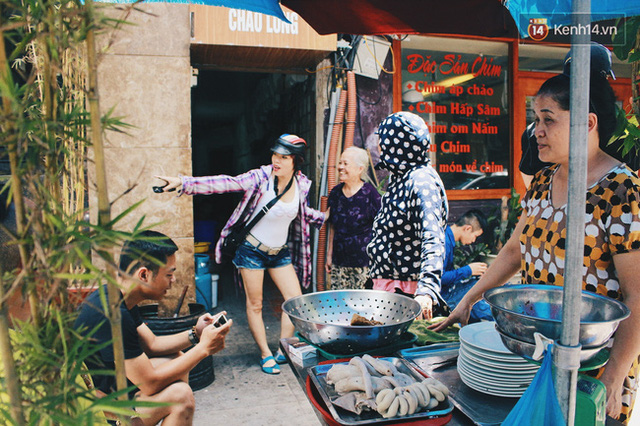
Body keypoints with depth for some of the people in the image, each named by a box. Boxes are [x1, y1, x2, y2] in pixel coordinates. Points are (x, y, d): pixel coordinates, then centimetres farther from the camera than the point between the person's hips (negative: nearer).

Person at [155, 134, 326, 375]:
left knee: (296, 299, 2)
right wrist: (183, 183, -37)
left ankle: (283, 350, 19)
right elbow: (223, 184, -27)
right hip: (252, 249, -4)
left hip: (281, 252, 4)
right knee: (255, 305, 5)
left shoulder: (302, 185, -5)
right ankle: (266, 355, 21)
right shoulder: (260, 178, -19)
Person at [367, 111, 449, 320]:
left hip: (406, 289, -8)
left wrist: (426, 290, -40)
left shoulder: (421, 181, -18)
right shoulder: (400, 177, 10)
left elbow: (433, 239, -29)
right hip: (386, 283, 8)